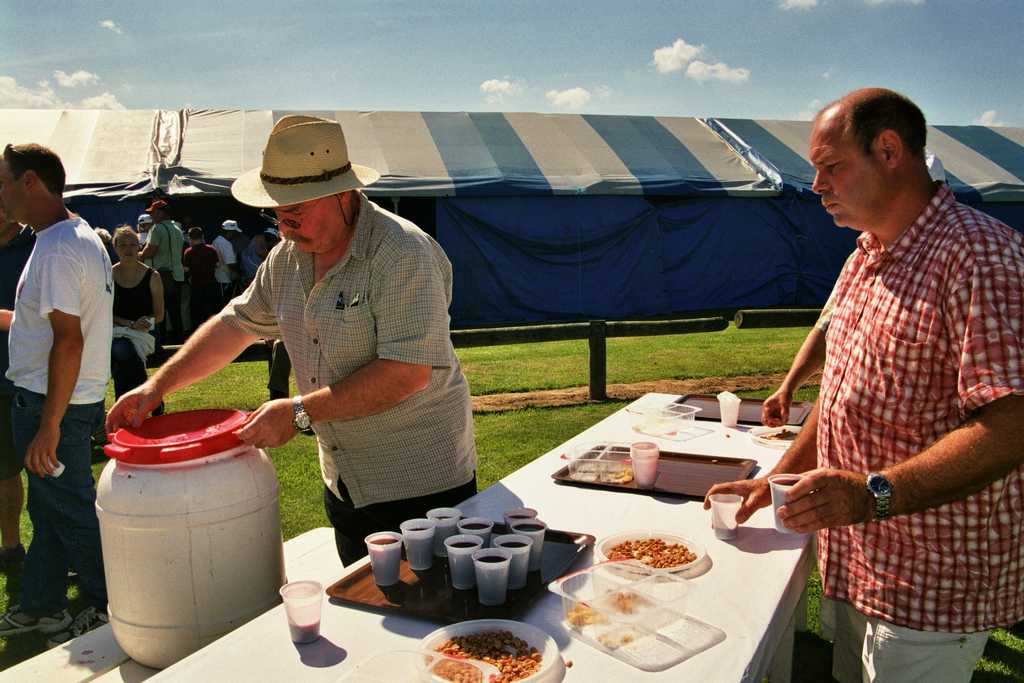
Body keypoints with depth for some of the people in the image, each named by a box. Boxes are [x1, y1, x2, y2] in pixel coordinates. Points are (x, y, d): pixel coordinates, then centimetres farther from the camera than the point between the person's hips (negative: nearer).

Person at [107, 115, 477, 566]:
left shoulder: (403, 253, -21)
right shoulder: (289, 256, 4)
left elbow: (408, 372, -27)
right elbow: (236, 323, 17)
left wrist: (299, 412, -23)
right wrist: (157, 386, 9)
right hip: (344, 485, 7)